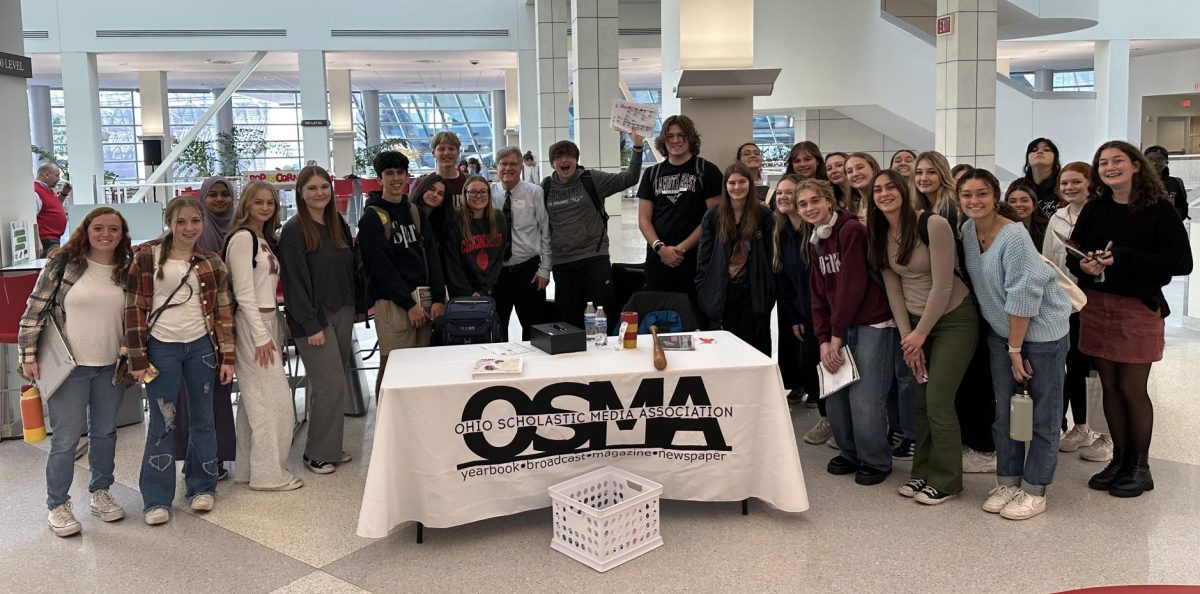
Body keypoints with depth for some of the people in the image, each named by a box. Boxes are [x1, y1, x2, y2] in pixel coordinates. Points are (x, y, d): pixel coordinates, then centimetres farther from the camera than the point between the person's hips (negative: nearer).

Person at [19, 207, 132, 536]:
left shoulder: (126, 270, 4)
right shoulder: (62, 263, -6)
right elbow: (35, 310, -5)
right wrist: (28, 355, -8)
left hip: (111, 367, 4)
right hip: (69, 367, -3)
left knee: (105, 432, 14)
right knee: (66, 437, 1)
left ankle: (100, 494, 30)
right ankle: (57, 506, 16)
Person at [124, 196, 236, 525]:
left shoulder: (212, 263, 5)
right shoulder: (147, 257, -3)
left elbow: (224, 312, 6)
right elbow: (135, 308, -4)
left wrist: (227, 357, 2)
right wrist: (138, 358, -6)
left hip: (201, 346, 3)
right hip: (162, 348, -2)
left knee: (202, 418, 11)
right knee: (162, 423, 3)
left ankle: (202, 486, 26)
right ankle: (157, 498, 14)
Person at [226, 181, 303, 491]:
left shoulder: (265, 239, 17)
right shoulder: (242, 237, -10)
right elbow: (243, 293, -16)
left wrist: (275, 332, 14)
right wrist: (261, 336, -18)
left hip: (267, 323, 9)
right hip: (252, 326, -9)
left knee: (254, 399, 12)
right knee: (274, 398, -7)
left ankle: (249, 469, 20)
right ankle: (269, 473, 1)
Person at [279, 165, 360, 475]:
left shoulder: (339, 225, 11)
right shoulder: (294, 231, -9)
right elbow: (295, 281, -13)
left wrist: (362, 304, 7)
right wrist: (311, 325, -16)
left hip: (342, 312, 6)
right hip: (314, 318, -6)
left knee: (329, 385, 11)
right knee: (331, 386, -8)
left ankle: (330, 447, 21)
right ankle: (317, 454, 4)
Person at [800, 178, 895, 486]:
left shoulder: (851, 230, -13)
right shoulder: (814, 242, 12)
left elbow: (852, 285, -17)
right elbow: (819, 295, 10)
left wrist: (836, 335, -13)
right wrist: (823, 339, -1)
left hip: (873, 324, -7)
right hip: (840, 327, 7)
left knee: (864, 399, -9)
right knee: (835, 396, 3)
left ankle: (876, 461, 11)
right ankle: (850, 453, 23)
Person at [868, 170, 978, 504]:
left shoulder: (933, 225, -19)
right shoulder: (880, 236, 1)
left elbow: (942, 286, -19)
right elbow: (893, 288, 2)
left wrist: (921, 334, -14)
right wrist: (906, 335, -5)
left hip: (954, 319, -6)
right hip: (915, 323, 6)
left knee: (938, 401, -7)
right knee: (920, 401, 7)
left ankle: (946, 481, 7)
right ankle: (923, 472, 22)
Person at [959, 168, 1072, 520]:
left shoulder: (1013, 235, -22)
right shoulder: (967, 230, -1)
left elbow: (1023, 296, -22)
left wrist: (1015, 349, -16)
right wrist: (1008, 347, 10)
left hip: (1041, 329, -6)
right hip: (1001, 330, 7)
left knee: (1043, 414, 3)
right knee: (1003, 409, 11)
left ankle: (1034, 491, 13)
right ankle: (1008, 481, 23)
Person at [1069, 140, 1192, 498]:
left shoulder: (1159, 209, -6)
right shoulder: (1094, 209, 5)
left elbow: (1181, 263, -12)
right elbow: (1072, 255, 8)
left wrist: (1122, 257, -21)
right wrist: (1084, 265, -15)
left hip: (1139, 308, -4)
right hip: (1096, 306, 4)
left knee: (1132, 388, 2)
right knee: (1110, 386, 9)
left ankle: (1139, 466, 18)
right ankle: (1119, 459, 23)